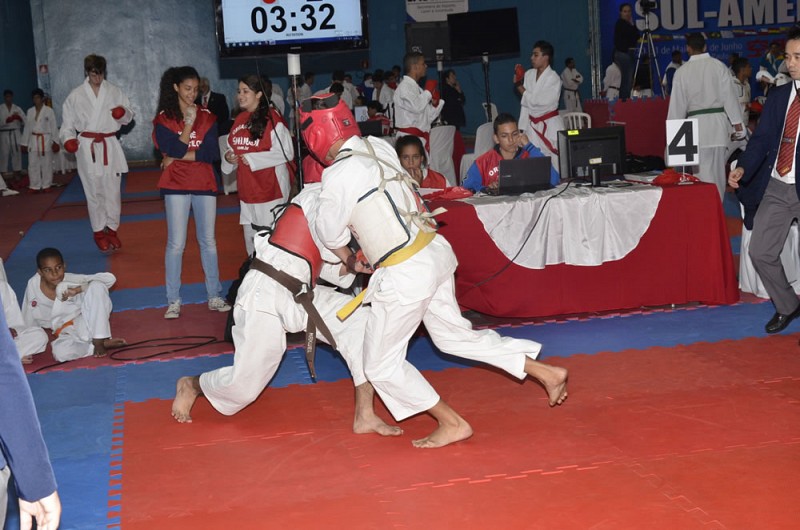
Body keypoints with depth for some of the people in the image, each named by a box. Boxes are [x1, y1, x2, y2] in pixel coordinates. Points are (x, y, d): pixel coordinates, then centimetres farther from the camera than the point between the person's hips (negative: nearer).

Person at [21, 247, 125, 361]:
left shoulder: (71, 280, -14)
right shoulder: (33, 285, -8)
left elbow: (110, 278, -24)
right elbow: (27, 320, 5)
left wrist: (78, 290, -30)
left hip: (87, 322, -1)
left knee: (97, 285, -27)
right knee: (60, 353, -37)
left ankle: (98, 341, -22)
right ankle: (104, 343, -18)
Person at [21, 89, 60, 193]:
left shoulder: (49, 111, -2)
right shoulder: (30, 111, 9)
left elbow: (53, 127, -3)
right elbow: (27, 128, 12)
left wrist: (55, 141, -6)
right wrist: (25, 143, 11)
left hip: (46, 140, -3)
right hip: (33, 140, 3)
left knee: (46, 164, 1)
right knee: (33, 164, 2)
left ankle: (46, 185, 11)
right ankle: (35, 186, 9)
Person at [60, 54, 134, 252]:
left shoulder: (114, 91, 5)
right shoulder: (76, 95, 2)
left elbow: (128, 118, 8)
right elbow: (67, 122, 6)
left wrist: (123, 113, -14)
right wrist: (68, 139, -12)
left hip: (110, 146, 1)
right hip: (87, 147, -1)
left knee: (113, 190, 4)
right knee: (94, 192, 1)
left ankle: (112, 229, 19)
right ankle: (99, 232, 14)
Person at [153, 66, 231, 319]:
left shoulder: (207, 116, 5)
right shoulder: (163, 119, -1)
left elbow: (212, 153, -6)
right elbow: (174, 149, -15)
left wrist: (178, 156, -11)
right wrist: (189, 123, -11)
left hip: (204, 184, 3)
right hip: (176, 185, -3)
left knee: (208, 241, 9)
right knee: (176, 244, -3)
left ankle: (214, 296, 16)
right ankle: (173, 301, 4)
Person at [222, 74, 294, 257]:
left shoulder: (272, 118, -11)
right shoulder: (240, 120, 12)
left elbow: (286, 152, -16)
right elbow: (233, 149, 23)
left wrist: (253, 159, -17)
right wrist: (229, 157, 0)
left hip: (270, 189, -8)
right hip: (247, 190, 8)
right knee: (251, 238, 15)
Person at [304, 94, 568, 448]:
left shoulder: (339, 176, -18)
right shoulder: (379, 147, 3)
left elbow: (331, 234, -4)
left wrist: (348, 260, 18)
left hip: (404, 276, -8)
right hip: (435, 254, 8)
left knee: (381, 364, 11)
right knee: (454, 334, 25)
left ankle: (452, 424, 17)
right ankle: (546, 373, 26)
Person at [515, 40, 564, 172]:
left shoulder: (553, 79, -12)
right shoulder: (529, 74, 5)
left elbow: (535, 102, -18)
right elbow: (525, 104, 9)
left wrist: (519, 86, -9)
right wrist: (522, 127, 7)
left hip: (550, 125, -5)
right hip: (533, 125, 6)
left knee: (556, 163, -6)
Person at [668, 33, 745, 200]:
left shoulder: (682, 72, -1)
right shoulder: (719, 66, 0)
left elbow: (677, 104, 2)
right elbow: (729, 95, 1)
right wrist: (737, 124, 6)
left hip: (696, 124, -1)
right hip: (718, 122, 1)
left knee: (702, 173, 1)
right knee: (717, 172, 8)